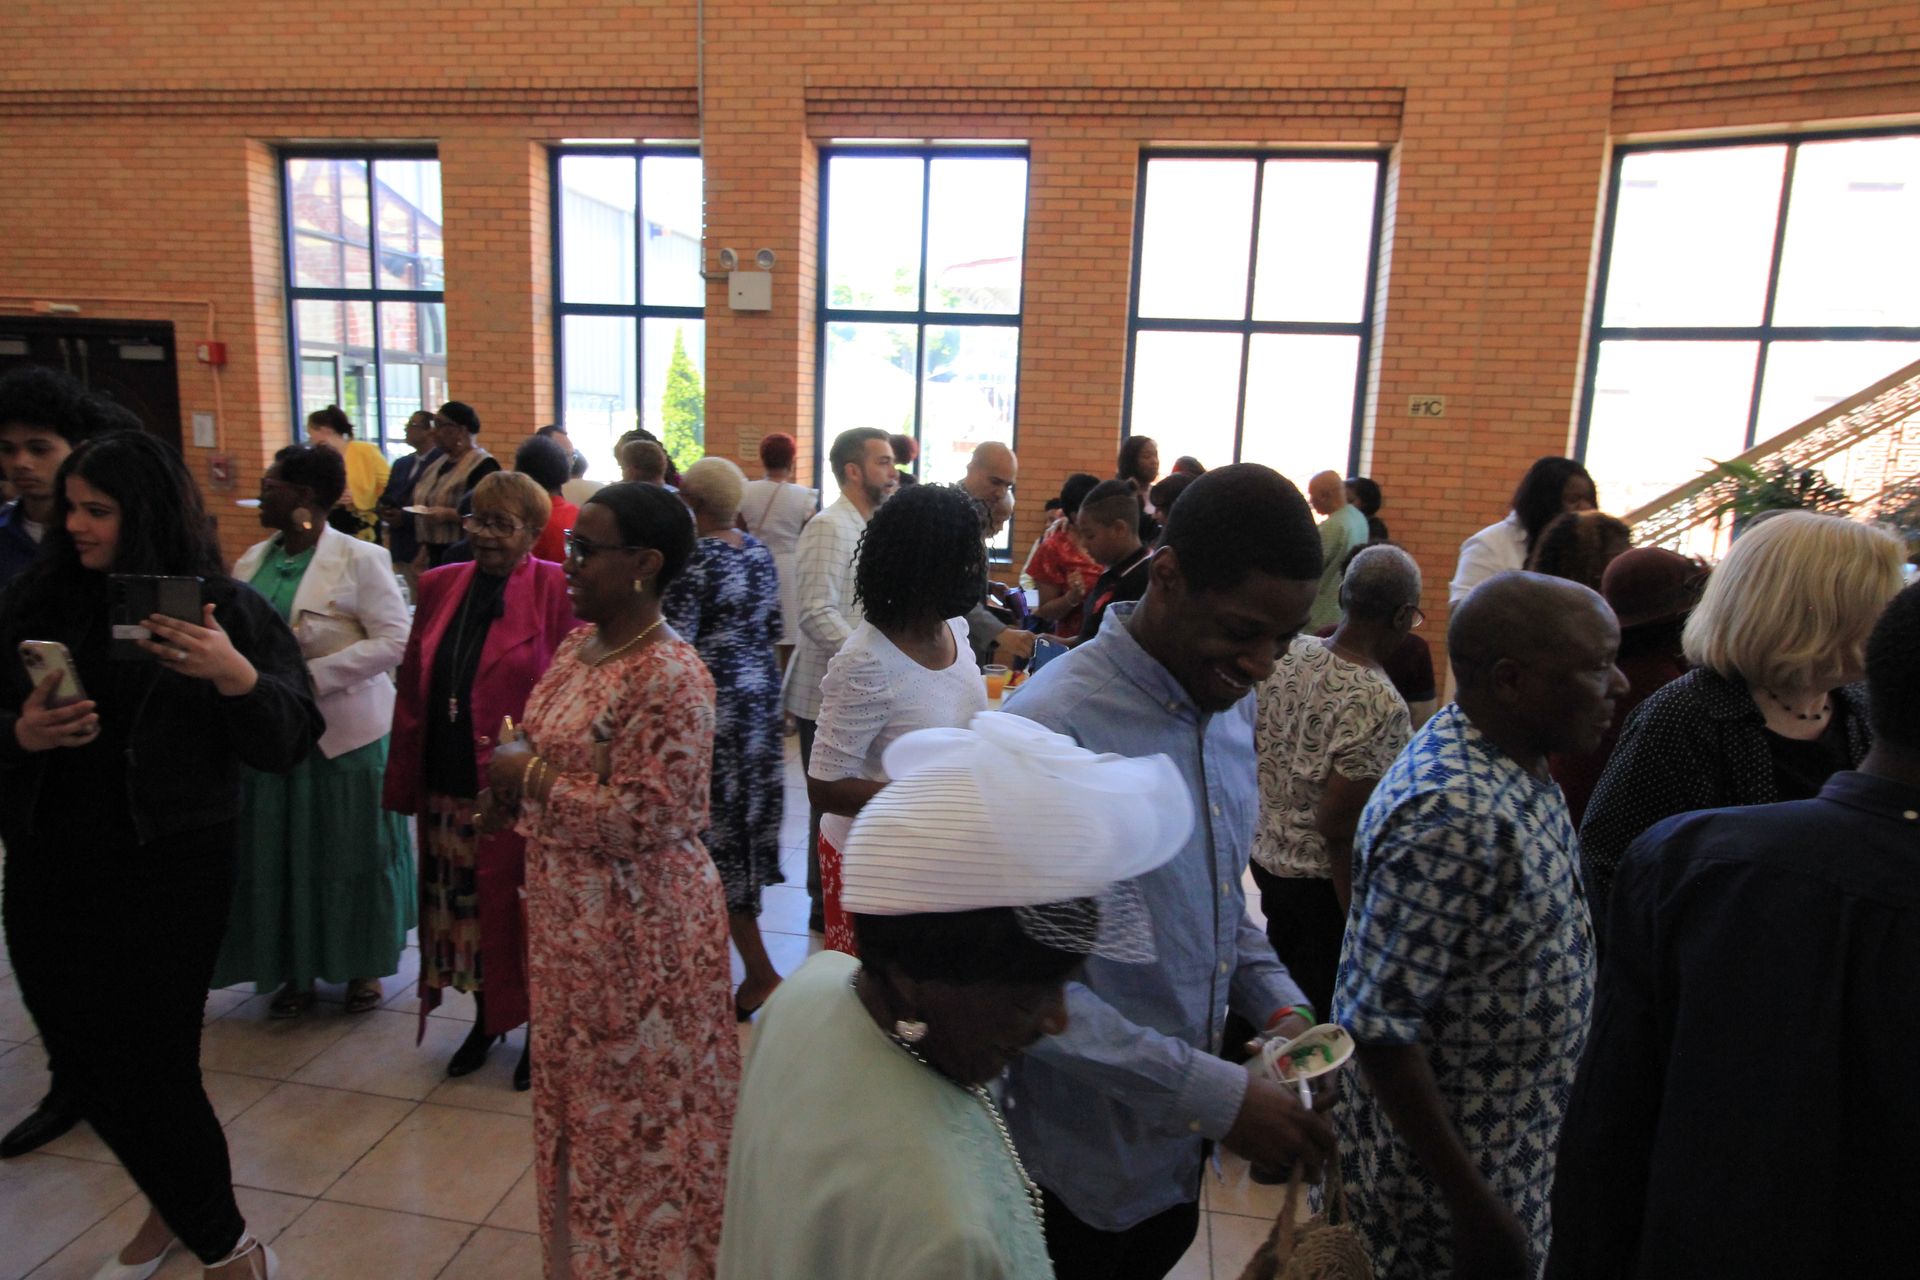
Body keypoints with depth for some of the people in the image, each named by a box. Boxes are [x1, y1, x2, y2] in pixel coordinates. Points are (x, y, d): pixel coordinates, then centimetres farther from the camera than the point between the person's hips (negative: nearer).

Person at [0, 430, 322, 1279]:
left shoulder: (222, 609, -8)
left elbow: (287, 743, -11)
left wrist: (236, 675, -28)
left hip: (168, 871, -4)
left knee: (148, 1062, 1)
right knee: (81, 1057, 13)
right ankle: (182, 1208, 39)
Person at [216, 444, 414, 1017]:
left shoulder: (360, 559, -10)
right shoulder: (254, 560, 8)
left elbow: (394, 641, -16)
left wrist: (312, 675, -21)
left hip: (343, 732, -5)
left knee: (350, 851, 7)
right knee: (279, 852, 11)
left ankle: (362, 966, 25)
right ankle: (296, 969, 28)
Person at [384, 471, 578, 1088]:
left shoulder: (555, 591, -10)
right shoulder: (440, 586, 7)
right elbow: (413, 690, 10)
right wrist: (405, 778, 9)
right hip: (447, 786, 5)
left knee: (517, 909, 7)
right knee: (462, 907, 16)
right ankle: (485, 1019, 37)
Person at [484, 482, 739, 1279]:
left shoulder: (670, 677, -23)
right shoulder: (579, 646, 5)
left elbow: (643, 820, -26)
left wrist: (530, 776, -18)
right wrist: (512, 782, 0)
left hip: (637, 928, -9)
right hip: (569, 912, 9)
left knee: (638, 1100, 10)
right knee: (581, 1086, 23)